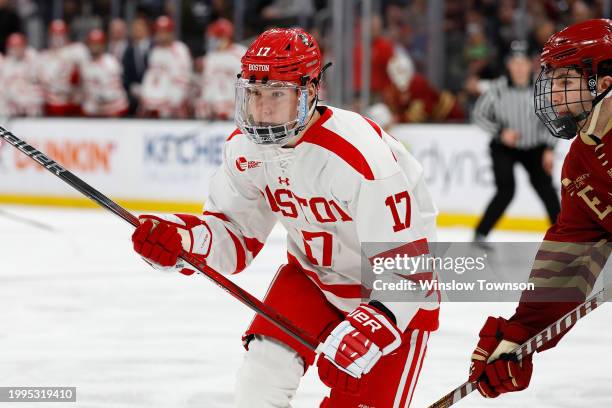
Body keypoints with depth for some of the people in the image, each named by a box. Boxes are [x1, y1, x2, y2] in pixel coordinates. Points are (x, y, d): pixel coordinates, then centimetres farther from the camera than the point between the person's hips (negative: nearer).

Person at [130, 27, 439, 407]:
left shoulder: (361, 156, -34)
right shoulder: (245, 147, -13)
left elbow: (407, 265, -32)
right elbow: (236, 236, -3)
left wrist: (368, 333, -42)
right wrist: (183, 239, -24)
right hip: (312, 273, 5)